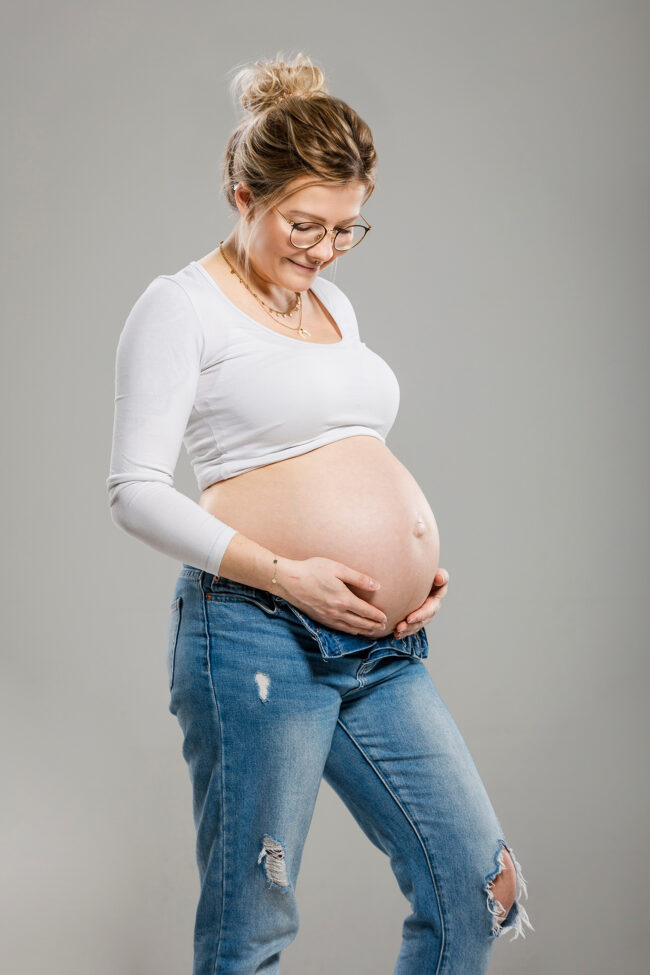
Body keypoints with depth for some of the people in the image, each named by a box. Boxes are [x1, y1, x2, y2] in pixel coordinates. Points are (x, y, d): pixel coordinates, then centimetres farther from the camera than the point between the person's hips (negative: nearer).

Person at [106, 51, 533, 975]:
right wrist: (282, 573, -18)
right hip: (258, 634, -7)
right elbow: (136, 491, -9)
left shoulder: (333, 303, 19)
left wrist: (418, 560, 8)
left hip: (384, 646, 7)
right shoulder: (181, 307, -3)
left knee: (476, 888, 7)